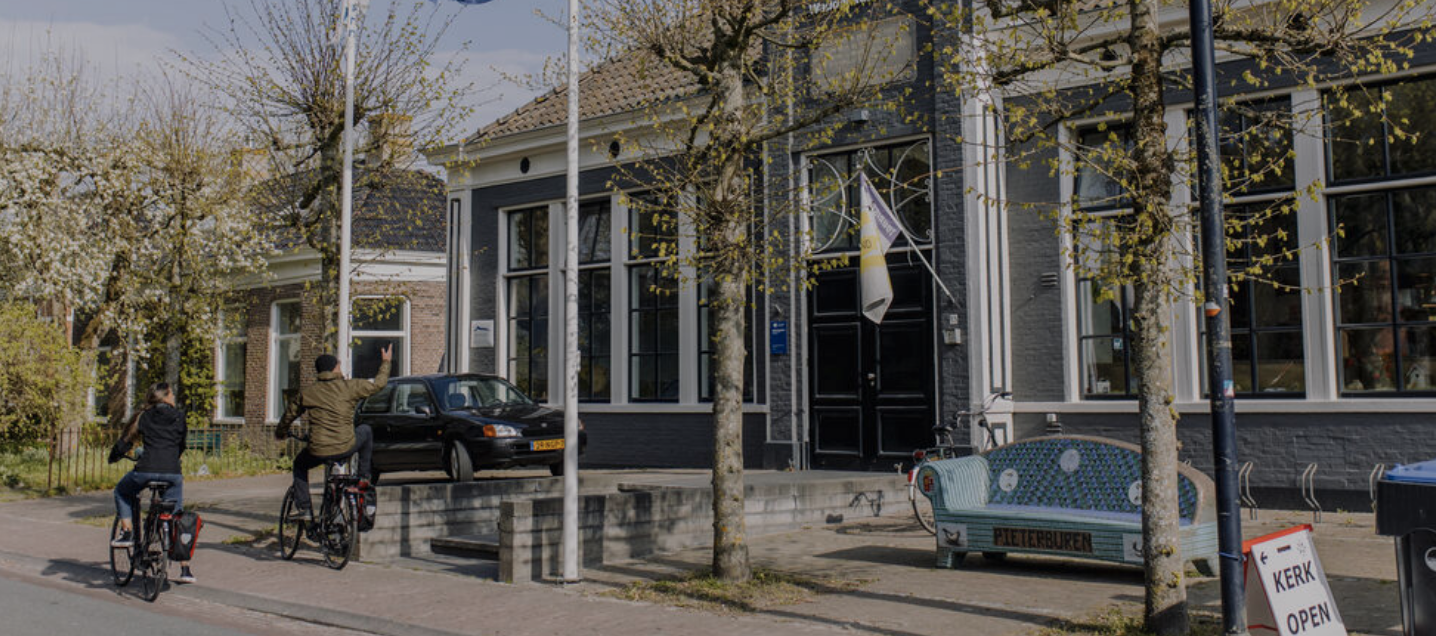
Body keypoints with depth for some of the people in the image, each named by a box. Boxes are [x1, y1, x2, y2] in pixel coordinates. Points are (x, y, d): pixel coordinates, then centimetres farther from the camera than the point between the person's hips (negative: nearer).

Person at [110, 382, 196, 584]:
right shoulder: (179, 417, 14)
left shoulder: (144, 416, 11)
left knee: (121, 491, 31)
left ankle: (127, 532, 15)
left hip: (147, 470, -1)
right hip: (173, 472, 1)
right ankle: (185, 569, 8)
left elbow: (126, 441, 16)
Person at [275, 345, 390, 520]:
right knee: (365, 430, 30)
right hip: (346, 447, -1)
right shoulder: (350, 386, -1)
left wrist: (280, 433, 38)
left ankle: (303, 508, 20)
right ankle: (363, 476, 28)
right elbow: (378, 384, 11)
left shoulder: (307, 393, 6)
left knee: (299, 464, 33)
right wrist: (386, 362, 27)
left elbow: (289, 414, 17)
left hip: (318, 452, 1)